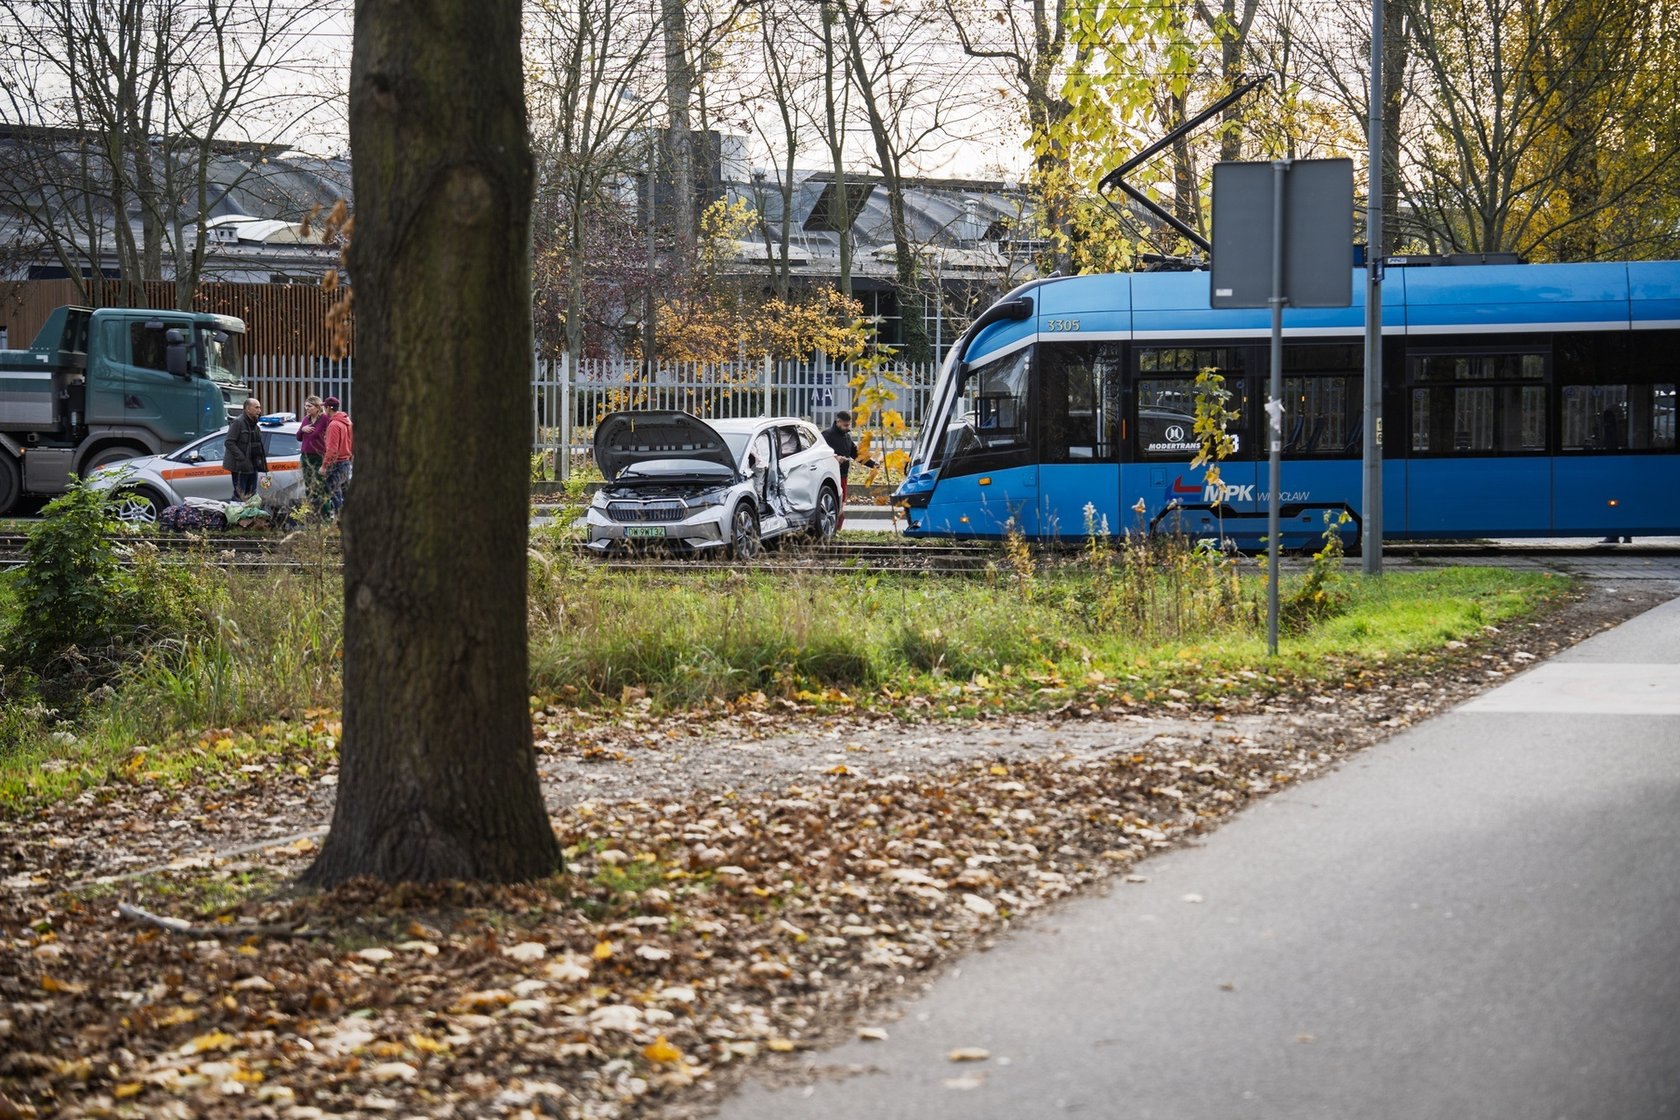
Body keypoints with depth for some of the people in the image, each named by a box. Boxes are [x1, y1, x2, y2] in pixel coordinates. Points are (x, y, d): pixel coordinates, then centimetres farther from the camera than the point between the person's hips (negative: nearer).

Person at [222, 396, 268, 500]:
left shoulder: (254, 424, 16)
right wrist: (242, 459, -23)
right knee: (240, 495, -9)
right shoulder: (238, 422, -11)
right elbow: (229, 443, -17)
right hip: (240, 467, -9)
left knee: (251, 495, 11)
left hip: (253, 466, 9)